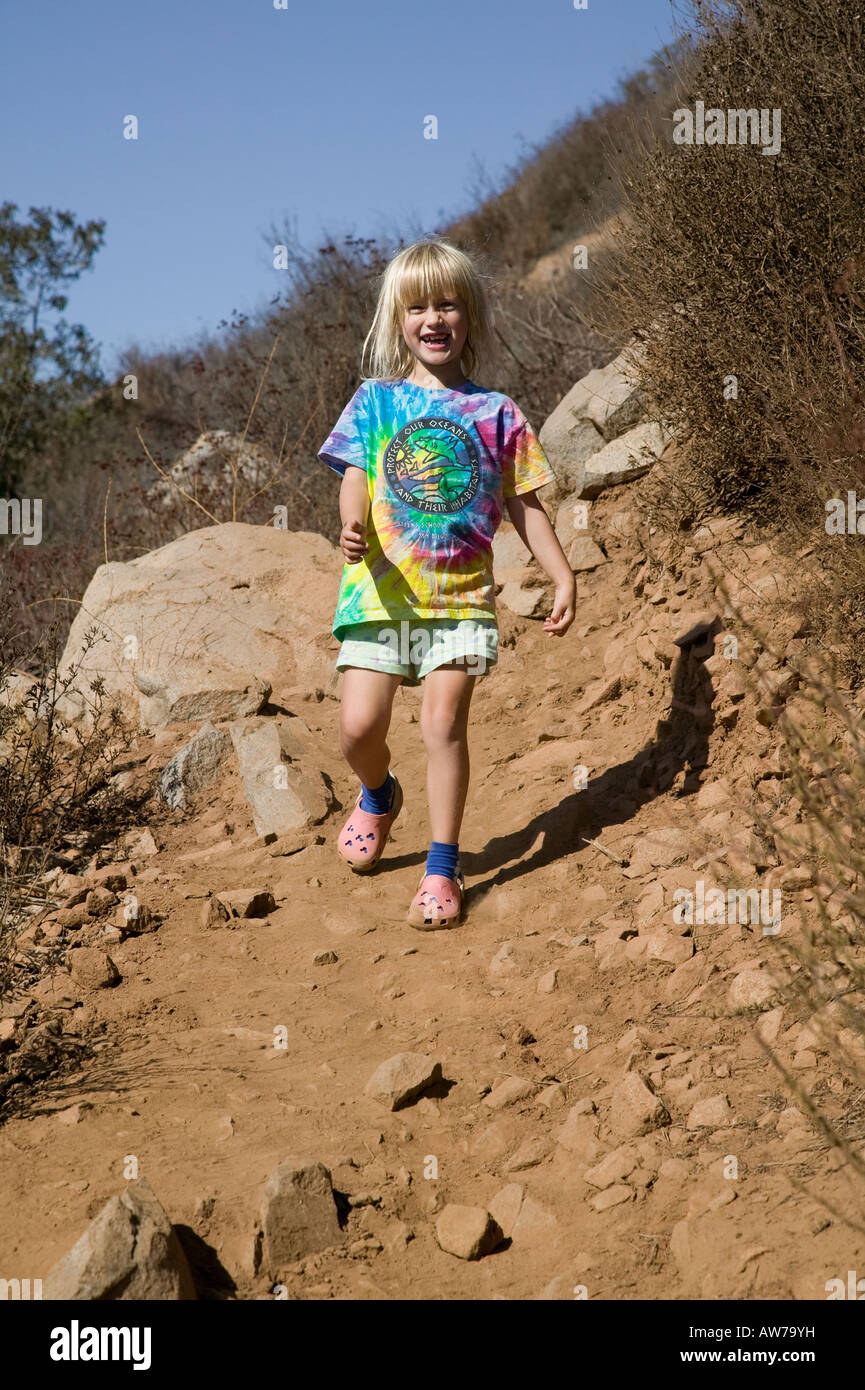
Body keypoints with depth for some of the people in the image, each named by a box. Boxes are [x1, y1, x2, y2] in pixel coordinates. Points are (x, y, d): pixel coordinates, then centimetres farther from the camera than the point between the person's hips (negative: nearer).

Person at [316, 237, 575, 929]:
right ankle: (379, 795, 33)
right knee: (359, 727, -4)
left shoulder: (493, 411, 7)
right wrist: (353, 524, -23)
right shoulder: (376, 400, 7)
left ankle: (443, 870, 1)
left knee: (444, 722, -11)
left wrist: (564, 575, 2)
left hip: (462, 594, -1)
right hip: (382, 589, 1)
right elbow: (355, 477, -1)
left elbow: (524, 504, 10)